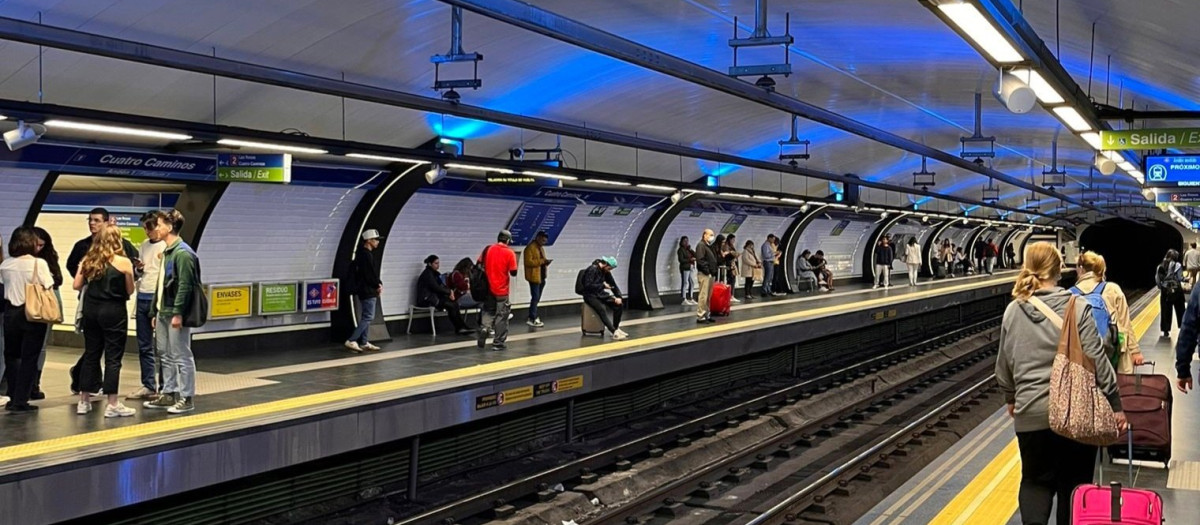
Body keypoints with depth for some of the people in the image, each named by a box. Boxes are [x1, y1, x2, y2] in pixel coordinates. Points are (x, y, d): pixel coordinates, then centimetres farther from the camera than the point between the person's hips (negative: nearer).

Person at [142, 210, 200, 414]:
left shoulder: (183, 253, -14)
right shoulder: (167, 252, 16)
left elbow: (185, 286, -19)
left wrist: (178, 313, -22)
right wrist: (155, 312, 18)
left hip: (175, 313, -10)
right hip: (163, 313, 10)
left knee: (181, 357, -3)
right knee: (166, 356, 14)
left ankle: (187, 398, 2)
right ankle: (168, 394, 22)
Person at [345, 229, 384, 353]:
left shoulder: (366, 253, 14)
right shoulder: (366, 255, -17)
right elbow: (369, 274, -21)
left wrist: (378, 284, 1)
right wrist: (378, 285, -6)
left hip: (367, 290, 10)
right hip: (368, 291, -10)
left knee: (366, 317, 14)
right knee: (368, 317, -9)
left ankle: (364, 343, 18)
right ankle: (351, 341, -12)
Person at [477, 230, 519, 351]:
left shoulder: (488, 249, 0)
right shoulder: (509, 253, -10)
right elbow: (513, 273, -10)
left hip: (488, 288, 3)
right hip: (502, 290, -3)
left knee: (488, 312, 21)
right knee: (501, 316, 7)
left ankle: (484, 328, -6)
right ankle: (498, 343, 9)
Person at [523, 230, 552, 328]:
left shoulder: (541, 248, 18)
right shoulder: (530, 248, -12)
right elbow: (528, 262, -20)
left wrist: (546, 262, 4)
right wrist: (542, 261, -23)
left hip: (541, 277, 9)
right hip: (534, 277, -9)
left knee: (537, 298, 13)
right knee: (535, 298, -9)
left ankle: (533, 317, 20)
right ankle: (533, 319, -7)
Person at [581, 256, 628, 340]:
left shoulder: (606, 272, 8)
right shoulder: (592, 270, -15)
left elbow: (613, 285, 14)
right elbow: (588, 286, -23)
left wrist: (618, 297, -2)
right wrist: (603, 285, -21)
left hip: (600, 294, 8)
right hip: (590, 296, -8)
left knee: (619, 305, -12)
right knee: (602, 309, -35)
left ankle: (616, 328, 0)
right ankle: (614, 332, -39)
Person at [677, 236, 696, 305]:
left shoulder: (688, 249, 18)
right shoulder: (680, 250, -4)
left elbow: (695, 255, 8)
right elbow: (681, 260, -14)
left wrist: (690, 249, -3)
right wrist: (690, 260, -17)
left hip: (691, 268, 8)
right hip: (685, 268, -8)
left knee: (692, 284, 9)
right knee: (685, 283, -9)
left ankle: (690, 299, 18)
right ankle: (684, 300, -8)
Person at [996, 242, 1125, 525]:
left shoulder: (1013, 311, 1)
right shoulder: (1077, 308, -9)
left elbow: (1004, 363, 10)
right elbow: (1097, 361, -10)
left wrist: (1010, 398, 26)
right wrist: (1115, 405, -1)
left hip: (1031, 413, 2)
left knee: (1035, 480, 14)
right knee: (1074, 483, 14)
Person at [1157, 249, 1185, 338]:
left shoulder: (1160, 266, 2)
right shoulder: (1177, 265, -9)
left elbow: (1157, 280, 0)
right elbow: (1180, 278, -11)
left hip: (1165, 291, 2)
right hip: (1176, 291, -2)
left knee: (1166, 312, 8)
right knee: (1180, 311, 13)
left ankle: (1166, 331, 9)